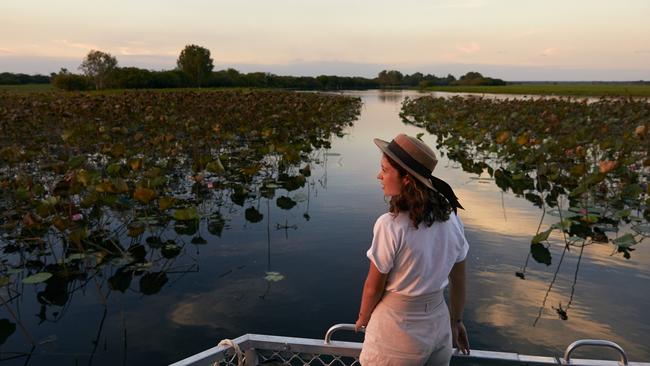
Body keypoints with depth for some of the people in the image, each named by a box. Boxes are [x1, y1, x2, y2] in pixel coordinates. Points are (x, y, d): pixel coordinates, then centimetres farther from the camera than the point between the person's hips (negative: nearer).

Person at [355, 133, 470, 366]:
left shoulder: (390, 226, -25)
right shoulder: (451, 218, -8)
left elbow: (373, 287, -14)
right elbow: (459, 280, 3)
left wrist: (363, 318, 5)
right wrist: (456, 320, 18)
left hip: (396, 332, -5)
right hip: (439, 326, 5)